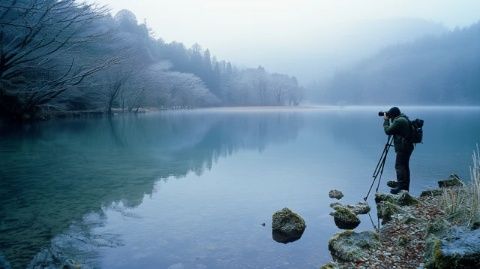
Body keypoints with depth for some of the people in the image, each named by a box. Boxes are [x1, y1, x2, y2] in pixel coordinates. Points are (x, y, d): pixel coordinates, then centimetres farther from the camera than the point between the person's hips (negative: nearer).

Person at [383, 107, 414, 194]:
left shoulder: (399, 121, -15)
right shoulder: (404, 119, 17)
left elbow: (388, 131, -12)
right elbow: (393, 130, 25)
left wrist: (386, 120, -1)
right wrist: (388, 120, 18)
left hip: (403, 148, -10)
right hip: (407, 147, 10)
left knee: (399, 166, -11)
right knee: (404, 166, 14)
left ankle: (401, 187, -14)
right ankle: (405, 187, 19)